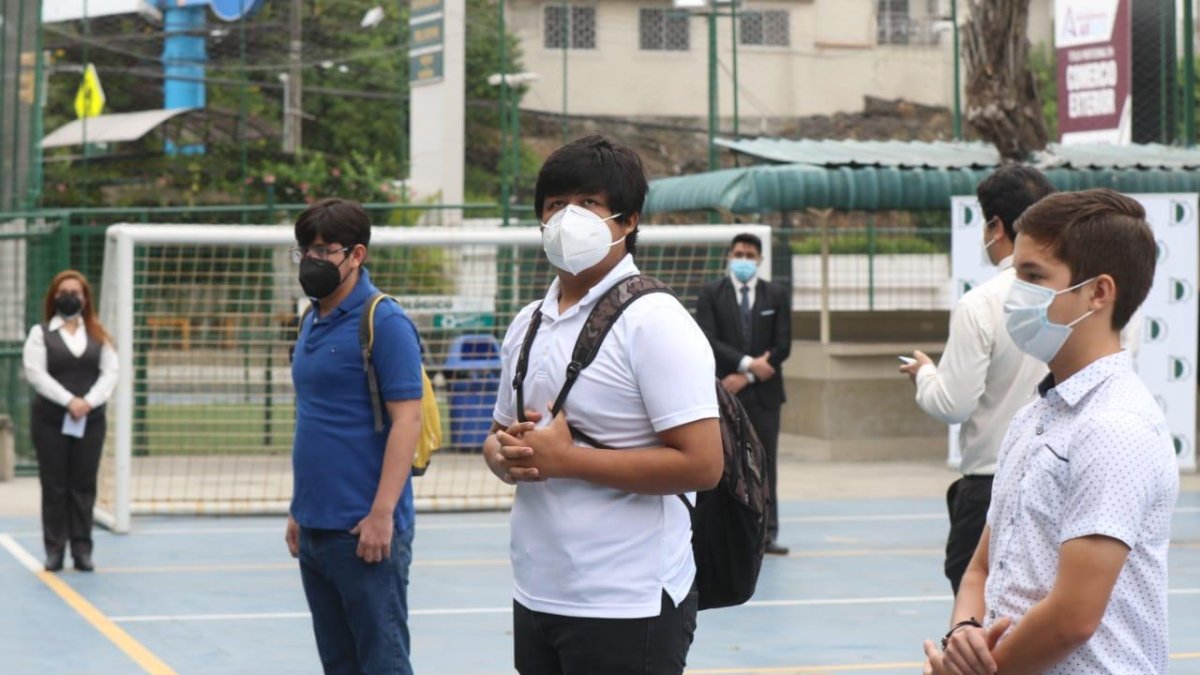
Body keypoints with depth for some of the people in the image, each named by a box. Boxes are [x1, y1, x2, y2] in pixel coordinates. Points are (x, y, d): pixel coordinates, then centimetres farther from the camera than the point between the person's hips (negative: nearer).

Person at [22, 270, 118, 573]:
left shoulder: (98, 334, 12)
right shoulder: (41, 333, 4)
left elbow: (110, 372, 2)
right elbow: (35, 373, -8)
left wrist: (88, 402, -14)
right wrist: (68, 401, -17)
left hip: (91, 421, 2)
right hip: (50, 420, -2)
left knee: (84, 487, 2)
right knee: (54, 487, 0)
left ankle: (82, 550, 5)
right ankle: (54, 550, 4)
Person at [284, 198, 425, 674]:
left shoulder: (384, 323, -11)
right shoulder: (312, 323, 14)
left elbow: (406, 420, -15)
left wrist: (381, 514, -20)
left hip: (363, 532, -8)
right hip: (315, 528, 8)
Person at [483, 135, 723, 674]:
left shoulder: (654, 321, -11)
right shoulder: (527, 324, 12)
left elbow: (701, 463, -18)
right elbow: (500, 434, 21)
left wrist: (566, 459, -18)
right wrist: (506, 455, -3)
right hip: (536, 595, 7)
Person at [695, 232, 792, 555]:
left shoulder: (777, 295, 8)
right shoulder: (711, 294, 3)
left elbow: (782, 347, 2)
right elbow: (709, 341, -7)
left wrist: (746, 377, -6)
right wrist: (747, 363, -16)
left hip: (764, 392, 1)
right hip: (723, 392, -1)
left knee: (766, 464, 1)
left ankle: (767, 533, 5)